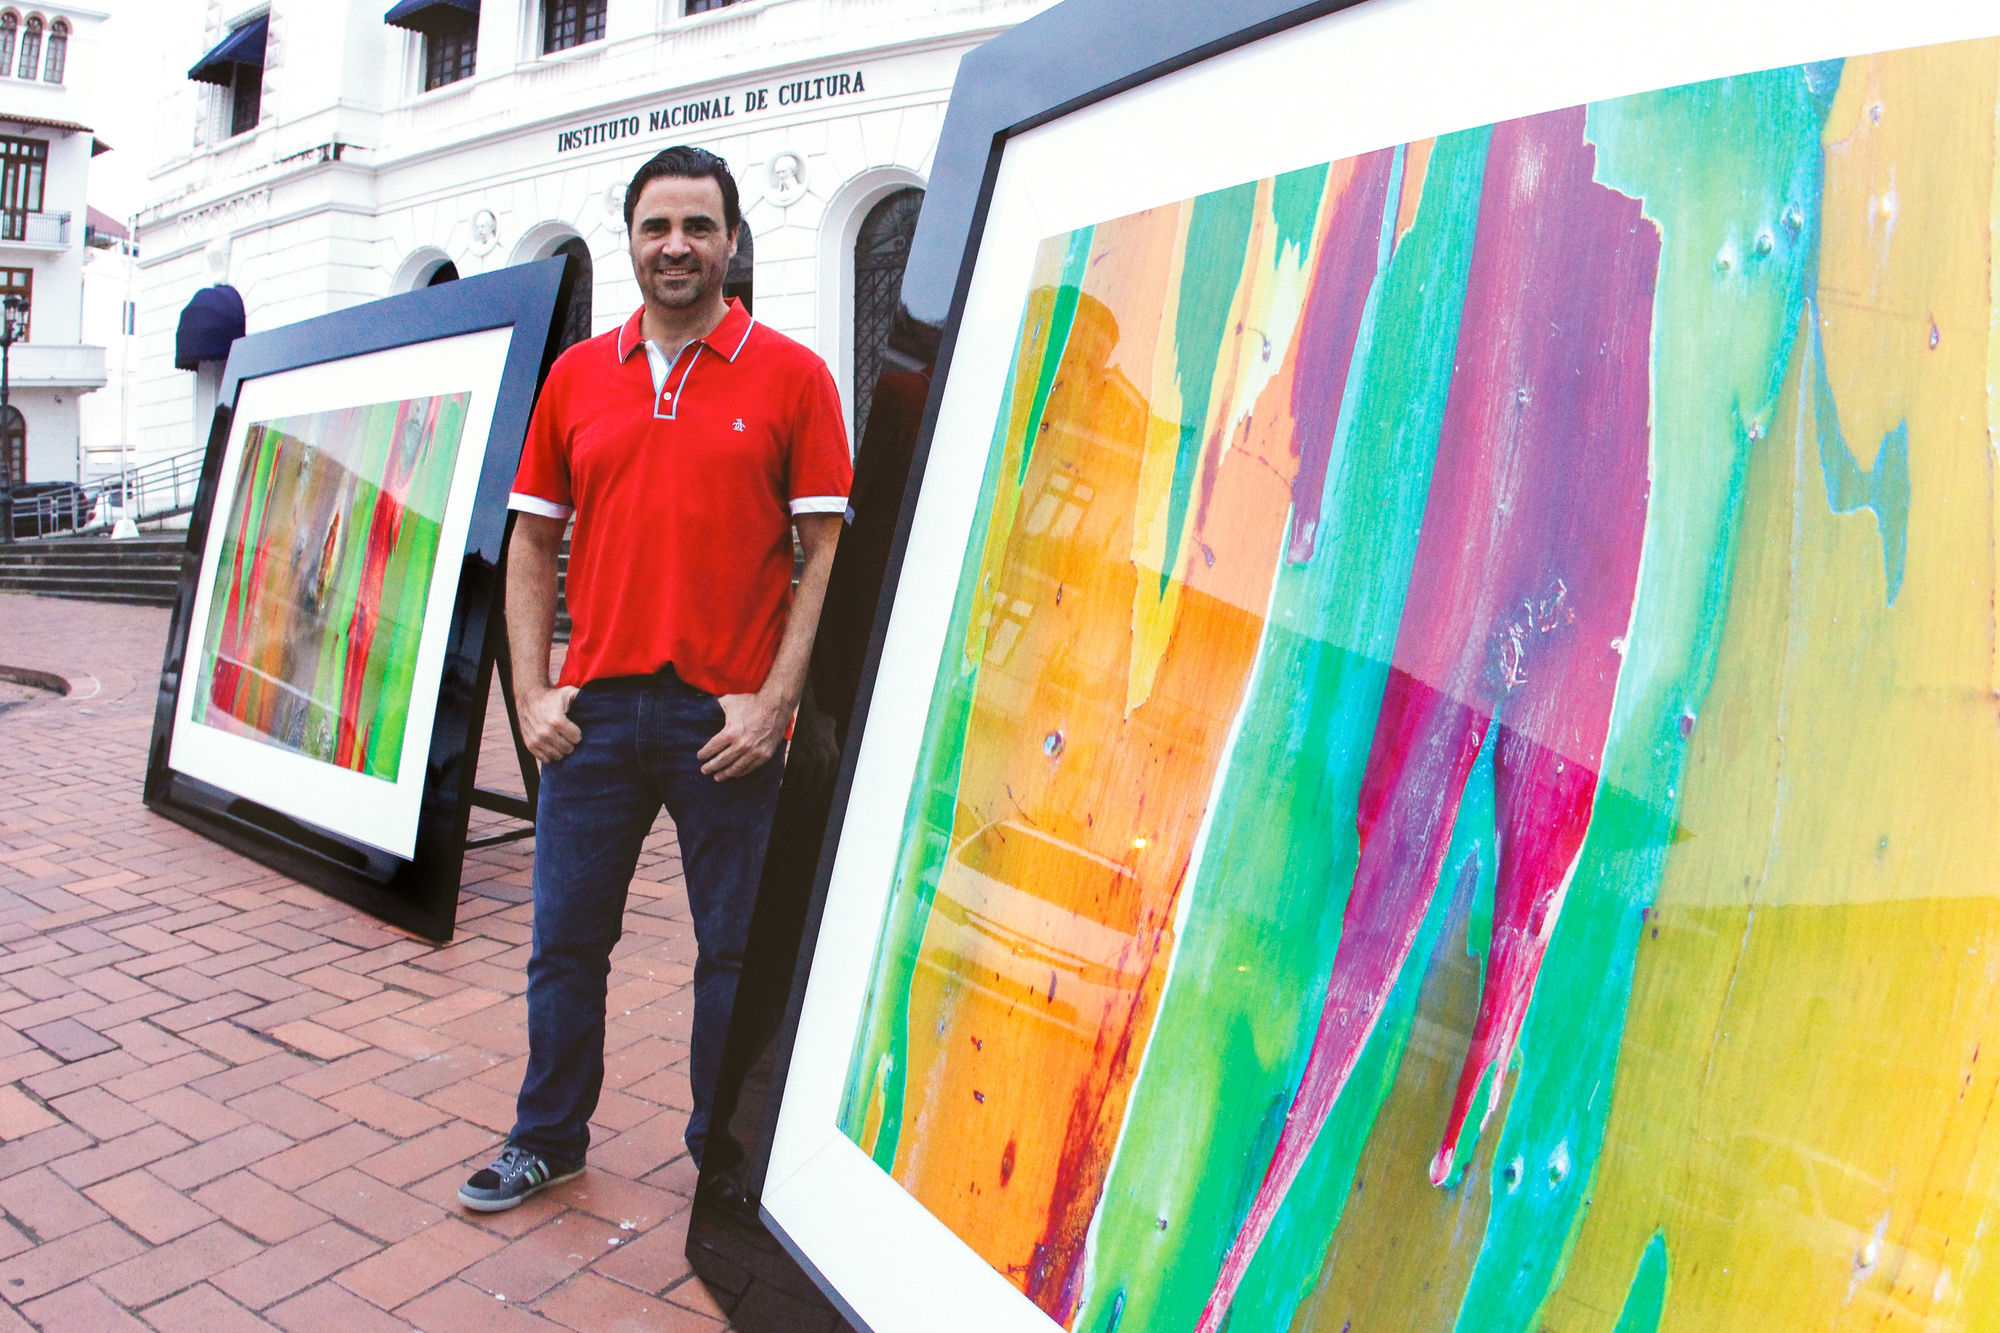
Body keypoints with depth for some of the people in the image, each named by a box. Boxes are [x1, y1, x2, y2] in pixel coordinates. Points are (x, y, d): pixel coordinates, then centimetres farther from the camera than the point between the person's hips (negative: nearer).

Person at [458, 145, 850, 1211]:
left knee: (737, 951, 8)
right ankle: (547, 1138, 34)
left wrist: (773, 703, -11)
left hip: (725, 718, -3)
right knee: (566, 938, 13)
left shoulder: (791, 375, -1)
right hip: (593, 710, 3)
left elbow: (826, 552, -4)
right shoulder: (575, 375, 10)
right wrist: (532, 690, 3)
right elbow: (532, 541, 12)